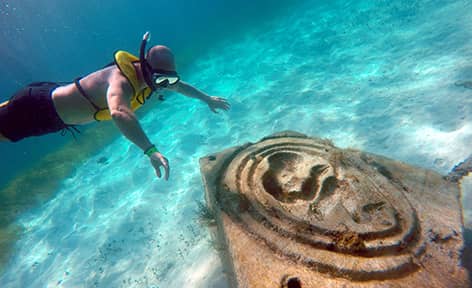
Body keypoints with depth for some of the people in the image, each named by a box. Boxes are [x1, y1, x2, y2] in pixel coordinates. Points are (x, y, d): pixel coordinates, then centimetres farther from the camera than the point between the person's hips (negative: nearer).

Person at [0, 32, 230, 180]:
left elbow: (180, 86, 7)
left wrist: (207, 98, 11)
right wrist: (151, 150, -71)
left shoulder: (147, 76, -10)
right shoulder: (122, 81, -40)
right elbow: (119, 113, -62)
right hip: (40, 108, -9)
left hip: (55, 95, 9)